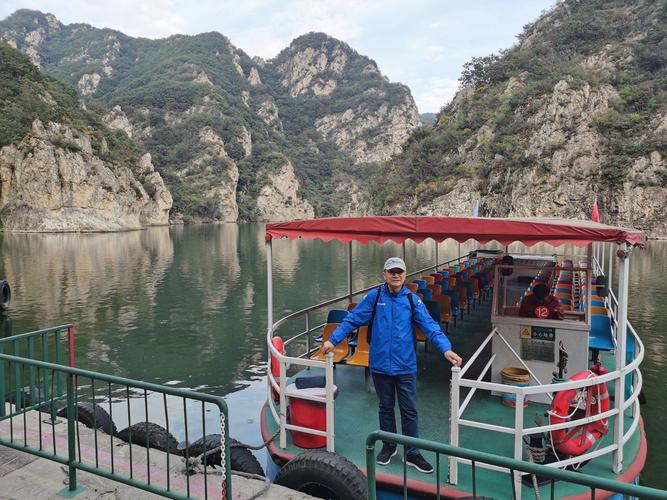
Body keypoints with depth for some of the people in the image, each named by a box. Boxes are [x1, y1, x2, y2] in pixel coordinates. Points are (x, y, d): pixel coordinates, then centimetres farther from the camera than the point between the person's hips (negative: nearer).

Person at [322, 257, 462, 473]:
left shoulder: (412, 300, -4)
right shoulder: (374, 297, -5)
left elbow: (430, 326, -11)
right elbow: (352, 320, -4)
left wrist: (446, 348, -24)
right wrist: (333, 340, -10)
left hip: (406, 366, 0)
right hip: (380, 364, 0)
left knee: (409, 411, 8)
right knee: (385, 408, 17)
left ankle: (413, 454, 24)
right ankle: (389, 446, 36)